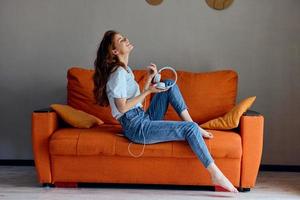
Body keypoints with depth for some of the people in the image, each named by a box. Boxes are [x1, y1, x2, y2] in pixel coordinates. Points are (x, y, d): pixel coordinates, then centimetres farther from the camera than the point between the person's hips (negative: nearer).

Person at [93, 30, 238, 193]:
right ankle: (215, 175, -16)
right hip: (136, 127, -10)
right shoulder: (118, 73, -13)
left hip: (144, 118, 10)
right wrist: (148, 91, -14)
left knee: (170, 84, 12)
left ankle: (193, 125, 3)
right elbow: (122, 107, -18)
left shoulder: (125, 70, 17)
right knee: (190, 129, -19)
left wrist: (149, 78, 8)